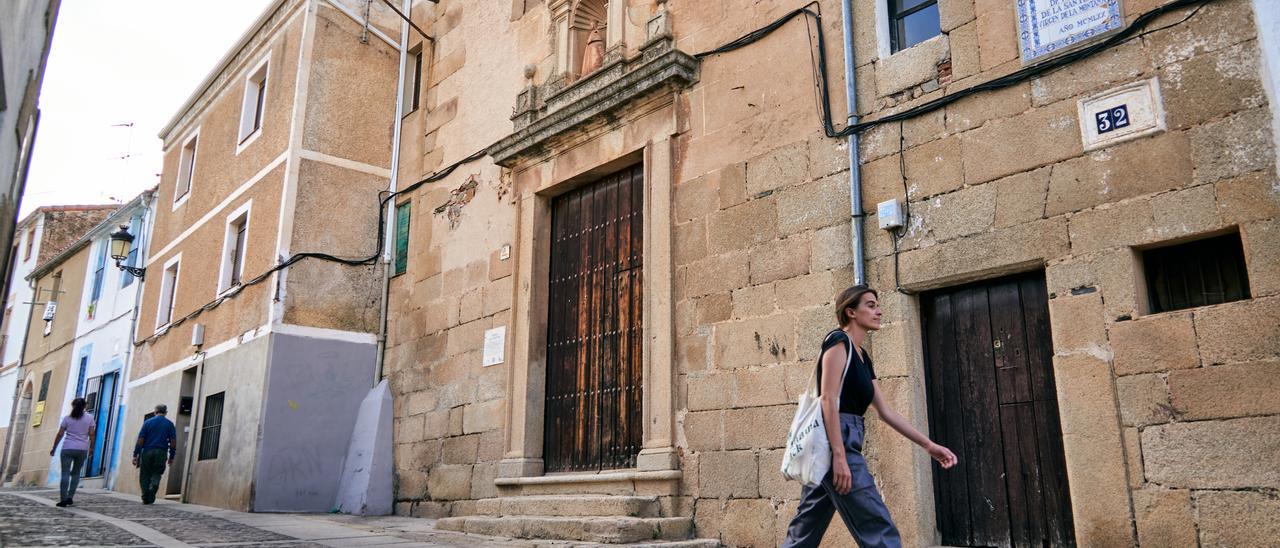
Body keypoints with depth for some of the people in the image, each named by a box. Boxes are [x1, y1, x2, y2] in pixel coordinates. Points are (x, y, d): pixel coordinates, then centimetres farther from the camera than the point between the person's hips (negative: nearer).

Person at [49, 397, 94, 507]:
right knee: (76, 473, 13)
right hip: (82, 449, 1)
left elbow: (60, 434, 1)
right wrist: (91, 448, 10)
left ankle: (63, 499, -7)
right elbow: (91, 434, 0)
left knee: (65, 474, -1)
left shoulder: (67, 418, 3)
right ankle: (70, 497, 5)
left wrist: (54, 448, 10)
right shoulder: (89, 418, 3)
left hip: (67, 449, -1)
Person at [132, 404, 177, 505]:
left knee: (145, 476, 9)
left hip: (147, 452, 0)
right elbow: (173, 442, 3)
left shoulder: (147, 422, 5)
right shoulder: (169, 424, 6)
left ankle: (146, 498, 5)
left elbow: (140, 440, -2)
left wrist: (135, 455, 1)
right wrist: (171, 457, 10)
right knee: (156, 474, 9)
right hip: (161, 453, 0)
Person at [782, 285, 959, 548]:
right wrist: (839, 455, -22)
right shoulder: (839, 340, -6)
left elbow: (885, 411, 22)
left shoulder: (862, 357, 21)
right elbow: (828, 398, -16)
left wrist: (928, 444, 19)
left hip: (842, 440, 9)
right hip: (835, 440, -9)